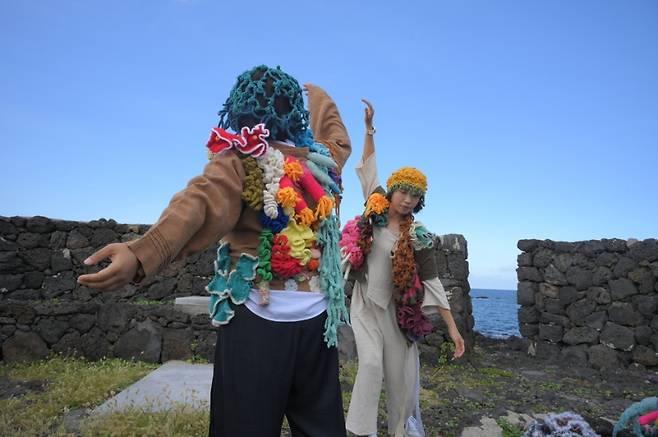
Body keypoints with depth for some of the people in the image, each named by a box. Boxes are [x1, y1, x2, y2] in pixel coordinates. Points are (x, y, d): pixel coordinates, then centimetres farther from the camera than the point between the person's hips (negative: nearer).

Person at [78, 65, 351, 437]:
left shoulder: (240, 159, -8)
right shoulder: (323, 161, 6)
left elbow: (201, 202, -29)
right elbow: (339, 140, 30)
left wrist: (141, 253, -43)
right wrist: (314, 95, 44)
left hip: (258, 316, -4)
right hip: (316, 316, 5)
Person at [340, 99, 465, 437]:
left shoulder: (417, 236, -8)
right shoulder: (375, 211, -4)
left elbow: (432, 281, -6)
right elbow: (366, 168, 2)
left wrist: (452, 327, -8)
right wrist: (369, 127, 0)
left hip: (396, 309, 0)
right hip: (365, 304, 1)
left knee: (402, 377, 7)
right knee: (371, 364, -14)